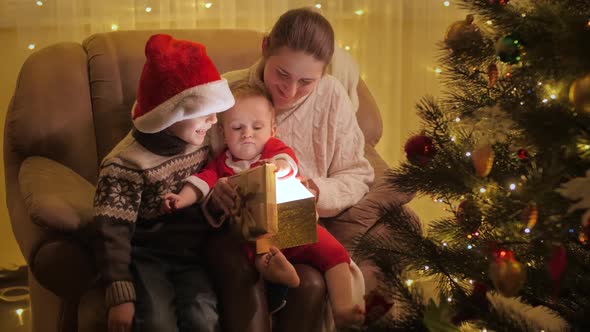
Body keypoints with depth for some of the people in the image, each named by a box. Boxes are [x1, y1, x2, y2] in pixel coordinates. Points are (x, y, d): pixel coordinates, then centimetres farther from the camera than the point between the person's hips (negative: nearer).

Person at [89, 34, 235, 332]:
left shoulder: (202, 143, 4)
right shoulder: (127, 164, -15)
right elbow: (112, 234, -17)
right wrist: (121, 296, -22)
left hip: (191, 252, 4)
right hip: (146, 256, -4)